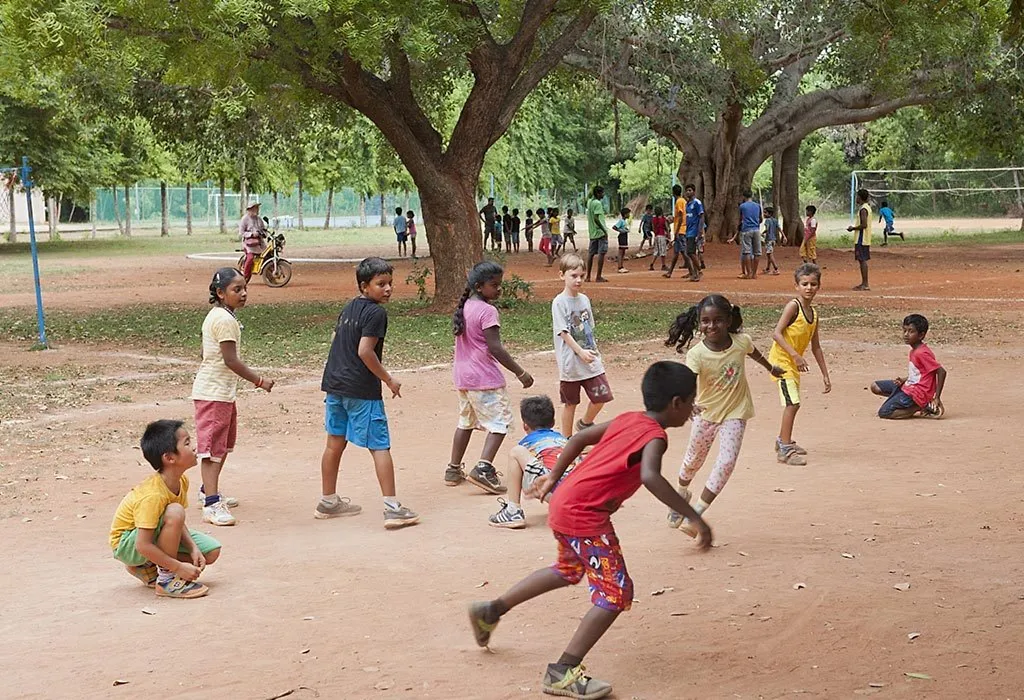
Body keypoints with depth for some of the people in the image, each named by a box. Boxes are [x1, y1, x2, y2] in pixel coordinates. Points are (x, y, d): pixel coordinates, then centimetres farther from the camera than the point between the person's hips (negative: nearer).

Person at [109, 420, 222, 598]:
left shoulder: (182, 481, -8)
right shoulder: (152, 495, -33)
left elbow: (179, 524, 2)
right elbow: (143, 545, -33)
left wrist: (193, 548, -15)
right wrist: (179, 567, -32)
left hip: (157, 535, 9)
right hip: (126, 544, -9)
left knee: (212, 552, -3)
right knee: (174, 512, -34)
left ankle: (146, 567, 8)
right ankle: (166, 579, -21)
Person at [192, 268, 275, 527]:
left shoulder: (218, 315, 13)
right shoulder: (224, 319, -19)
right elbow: (230, 360, -22)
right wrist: (259, 380, -16)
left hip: (223, 391, 11)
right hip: (214, 392, -11)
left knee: (224, 445, 22)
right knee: (213, 447, -11)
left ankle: (208, 492, 35)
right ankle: (211, 505, -11)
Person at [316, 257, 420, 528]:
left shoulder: (349, 308, 13)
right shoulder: (376, 313, -14)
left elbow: (335, 339, 21)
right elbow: (365, 351, -21)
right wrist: (388, 379, -12)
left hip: (334, 384, 9)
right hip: (362, 389, -8)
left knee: (335, 443, 17)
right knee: (380, 446, -5)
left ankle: (328, 501, 27)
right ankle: (393, 508, -7)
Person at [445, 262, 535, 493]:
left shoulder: (464, 307, 9)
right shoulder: (487, 311, -16)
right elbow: (495, 348, -20)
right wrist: (520, 373, -16)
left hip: (463, 376, 9)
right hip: (485, 378, -9)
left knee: (466, 422, 21)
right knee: (500, 421, -3)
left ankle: (454, 469, 26)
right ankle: (483, 469, -17)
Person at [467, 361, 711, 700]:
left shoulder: (628, 419, 11)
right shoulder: (655, 436, -14)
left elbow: (580, 437, 20)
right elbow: (650, 476, -34)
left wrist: (554, 477, 31)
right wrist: (694, 517, -33)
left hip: (565, 504, 9)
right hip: (585, 516, -9)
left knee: (569, 570, 33)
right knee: (616, 593, -6)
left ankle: (491, 611, 41)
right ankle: (563, 672, -8)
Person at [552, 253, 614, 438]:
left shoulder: (584, 299, 8)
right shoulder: (559, 302, -11)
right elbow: (563, 332, -16)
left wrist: (595, 353, 9)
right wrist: (580, 352, -22)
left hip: (590, 359, 5)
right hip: (571, 363, -5)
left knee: (601, 396, 2)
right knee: (570, 403, 5)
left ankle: (585, 423, 28)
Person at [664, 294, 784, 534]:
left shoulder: (741, 341, -17)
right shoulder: (696, 354, -25)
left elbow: (754, 353, 8)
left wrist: (771, 368, 28)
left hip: (735, 413, 1)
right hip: (706, 412, -1)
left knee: (727, 462, -13)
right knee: (693, 460, 16)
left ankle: (696, 514, -5)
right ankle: (682, 494, 47)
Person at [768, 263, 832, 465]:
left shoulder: (813, 313, 9)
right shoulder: (793, 306, -14)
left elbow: (815, 346, 17)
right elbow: (776, 334, -21)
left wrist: (825, 374, 17)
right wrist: (795, 355, -28)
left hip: (793, 362, 9)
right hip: (781, 359, -9)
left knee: (792, 403, 18)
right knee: (793, 402, -16)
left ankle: (783, 441, 36)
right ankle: (785, 450, -13)